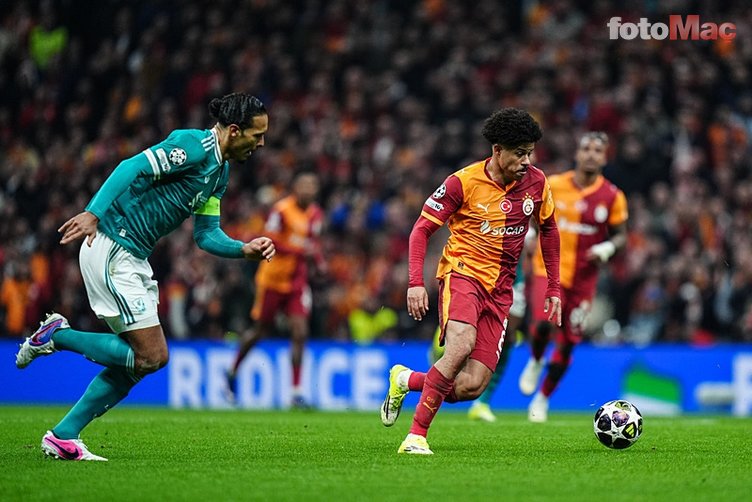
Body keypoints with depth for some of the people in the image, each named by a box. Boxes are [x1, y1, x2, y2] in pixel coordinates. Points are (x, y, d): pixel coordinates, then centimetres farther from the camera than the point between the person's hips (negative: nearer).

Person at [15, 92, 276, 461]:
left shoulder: (220, 171, 16)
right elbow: (133, 168, -24)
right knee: (152, 356, -11)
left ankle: (63, 436, 12)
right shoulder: (194, 146, -15)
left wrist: (245, 249, 1)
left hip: (134, 259, 10)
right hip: (111, 248, -10)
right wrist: (94, 213, -33)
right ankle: (56, 336, 0)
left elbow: (207, 235, 19)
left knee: (136, 360, 8)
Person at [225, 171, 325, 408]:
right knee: (261, 330, 6)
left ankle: (297, 391, -7)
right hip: (273, 278, -5)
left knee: (300, 332, -9)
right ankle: (233, 372, 31)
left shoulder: (316, 214, 6)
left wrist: (319, 262, -1)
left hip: (297, 280, 5)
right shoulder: (281, 210, -15)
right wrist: (300, 251, -27)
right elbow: (270, 243, -19)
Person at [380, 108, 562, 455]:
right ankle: (417, 435, -23)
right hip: (462, 273, -4)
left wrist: (554, 288, 16)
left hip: (499, 290, 4)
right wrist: (416, 282, -16)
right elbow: (421, 229, -4)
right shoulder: (463, 182, -9)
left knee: (471, 387, -9)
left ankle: (405, 380, 20)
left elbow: (548, 230, 20)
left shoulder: (536, 182, 3)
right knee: (461, 345, -34)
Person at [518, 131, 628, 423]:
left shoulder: (612, 197, -2)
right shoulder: (554, 185, -1)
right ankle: (535, 361, 8)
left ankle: (543, 399, 27)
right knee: (543, 322, -27)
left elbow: (620, 235, 7)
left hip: (583, 279, 1)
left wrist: (608, 248, -13)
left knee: (567, 343, 5)